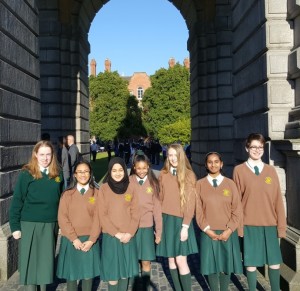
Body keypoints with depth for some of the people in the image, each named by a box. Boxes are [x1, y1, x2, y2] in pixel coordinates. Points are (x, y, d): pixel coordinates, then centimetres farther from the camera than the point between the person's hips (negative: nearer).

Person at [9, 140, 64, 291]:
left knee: (46, 260, 13)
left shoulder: (57, 174, 2)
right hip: (30, 225, -3)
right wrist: (15, 226, -9)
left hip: (50, 225, 3)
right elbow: (17, 201, -7)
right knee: (30, 261, 5)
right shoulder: (26, 174, -9)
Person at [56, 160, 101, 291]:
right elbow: (62, 218, -4)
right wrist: (74, 238, -12)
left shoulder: (96, 193, 2)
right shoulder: (67, 194, 2)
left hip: (89, 240, 0)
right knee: (71, 273, 7)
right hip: (70, 240, 0)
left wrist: (91, 240, -11)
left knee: (88, 274, 7)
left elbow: (98, 218, -2)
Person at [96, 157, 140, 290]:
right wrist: (116, 233, -12)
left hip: (128, 237, 2)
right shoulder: (103, 188, -2)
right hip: (111, 237, -2)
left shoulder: (130, 188, 4)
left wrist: (130, 233, -8)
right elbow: (102, 215, -5)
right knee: (113, 274, 0)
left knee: (125, 272, 8)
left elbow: (135, 213, 3)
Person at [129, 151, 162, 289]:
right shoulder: (128, 182, -3)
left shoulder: (153, 183, 1)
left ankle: (146, 287, 21)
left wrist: (159, 231, 2)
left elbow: (157, 208, 2)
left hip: (147, 227, 1)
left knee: (146, 262, 4)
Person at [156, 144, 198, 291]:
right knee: (171, 259, 9)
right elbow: (160, 199, 8)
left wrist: (185, 226, -12)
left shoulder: (189, 175, -5)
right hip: (166, 220, 3)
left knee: (180, 260, -7)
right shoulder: (163, 174, 5)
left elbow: (190, 203, -7)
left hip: (181, 220, -3)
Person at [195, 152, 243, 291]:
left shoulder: (230, 183, 1)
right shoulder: (200, 184, 0)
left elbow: (237, 210, 0)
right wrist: (207, 230, -9)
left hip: (228, 233, 1)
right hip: (208, 233, 0)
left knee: (226, 265, 9)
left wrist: (229, 230, -9)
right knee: (211, 265, 6)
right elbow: (198, 211, -1)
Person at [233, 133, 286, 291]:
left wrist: (281, 225, 3)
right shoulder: (239, 170, -1)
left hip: (270, 225, 2)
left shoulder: (270, 170, 6)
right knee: (251, 263, 6)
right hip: (249, 225, -2)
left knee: (274, 262, 9)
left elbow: (277, 199, 5)